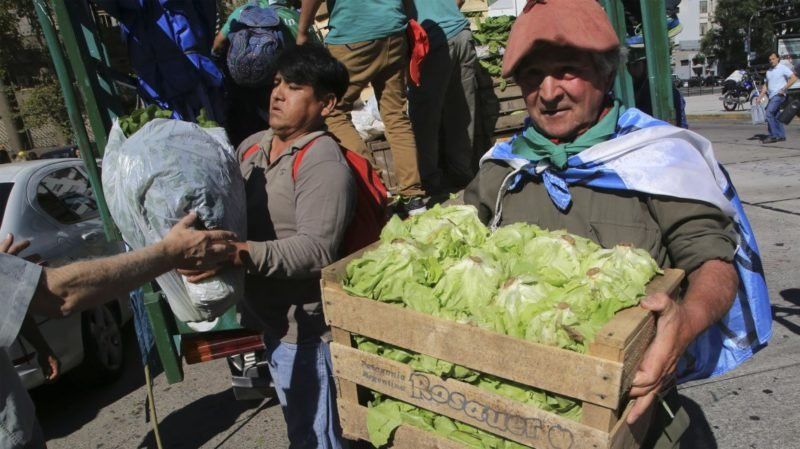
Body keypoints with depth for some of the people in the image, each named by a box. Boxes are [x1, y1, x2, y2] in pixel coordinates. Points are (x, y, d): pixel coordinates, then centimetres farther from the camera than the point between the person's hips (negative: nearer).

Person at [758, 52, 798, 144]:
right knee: (776, 116, 8)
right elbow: (765, 85, 20)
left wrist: (783, 89, -17)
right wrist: (760, 97, 10)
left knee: (769, 114, -18)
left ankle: (773, 136, -18)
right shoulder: (769, 71, 17)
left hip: (778, 95, -8)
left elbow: (794, 78, -11)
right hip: (771, 96, 8)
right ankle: (781, 136, 14)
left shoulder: (783, 68, -4)